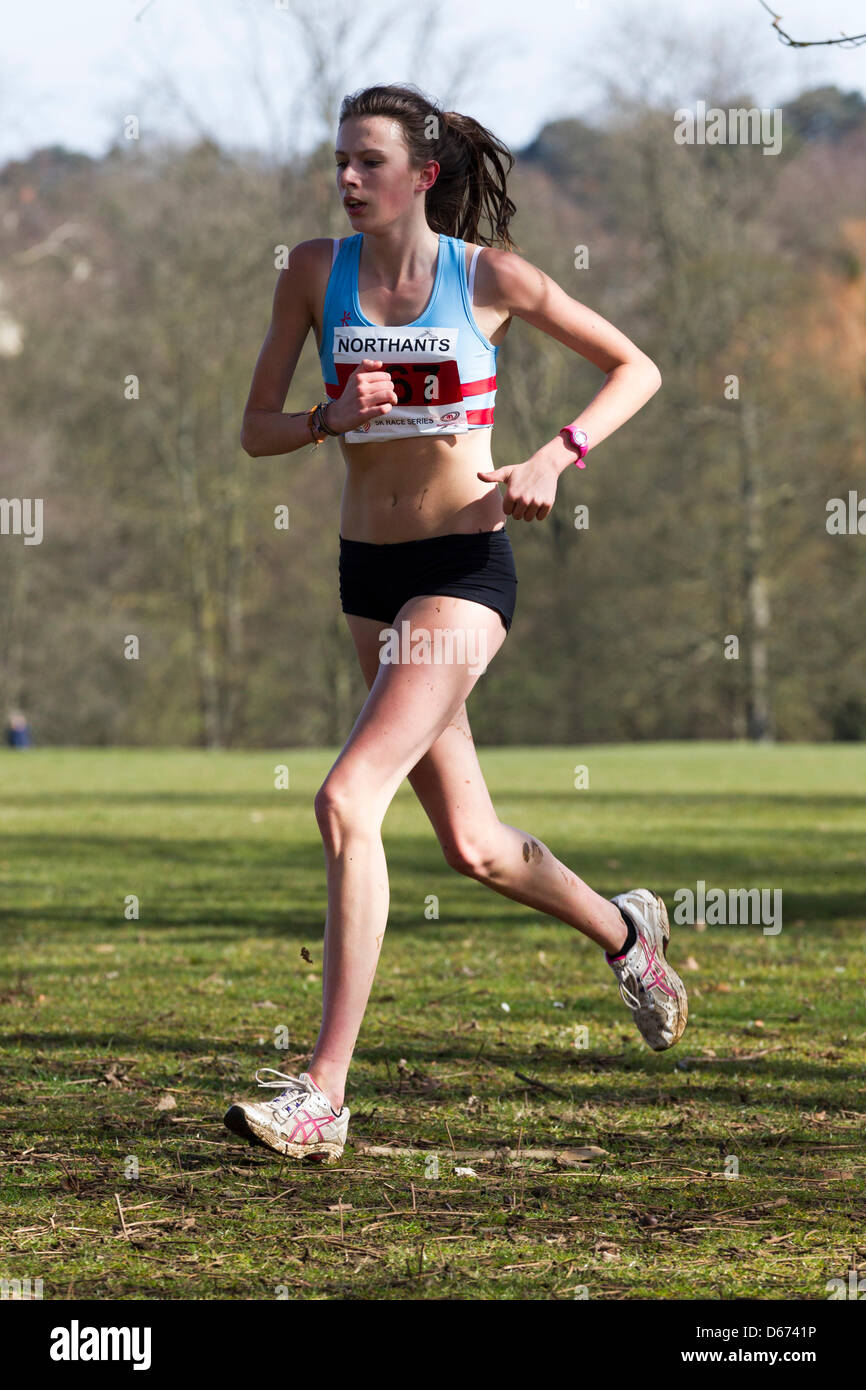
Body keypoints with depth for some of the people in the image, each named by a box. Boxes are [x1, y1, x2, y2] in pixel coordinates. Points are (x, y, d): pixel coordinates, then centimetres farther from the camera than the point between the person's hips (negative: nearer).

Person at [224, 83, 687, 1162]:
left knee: (348, 801, -22)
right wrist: (334, 416, -16)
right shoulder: (317, 272, 0)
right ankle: (626, 932, 47)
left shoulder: (489, 274, -8)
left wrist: (556, 457, -13)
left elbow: (636, 368, 1)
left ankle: (323, 1093, -21)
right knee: (474, 848, 16)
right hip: (368, 572, 5)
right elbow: (255, 431, 4)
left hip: (462, 567, -5)